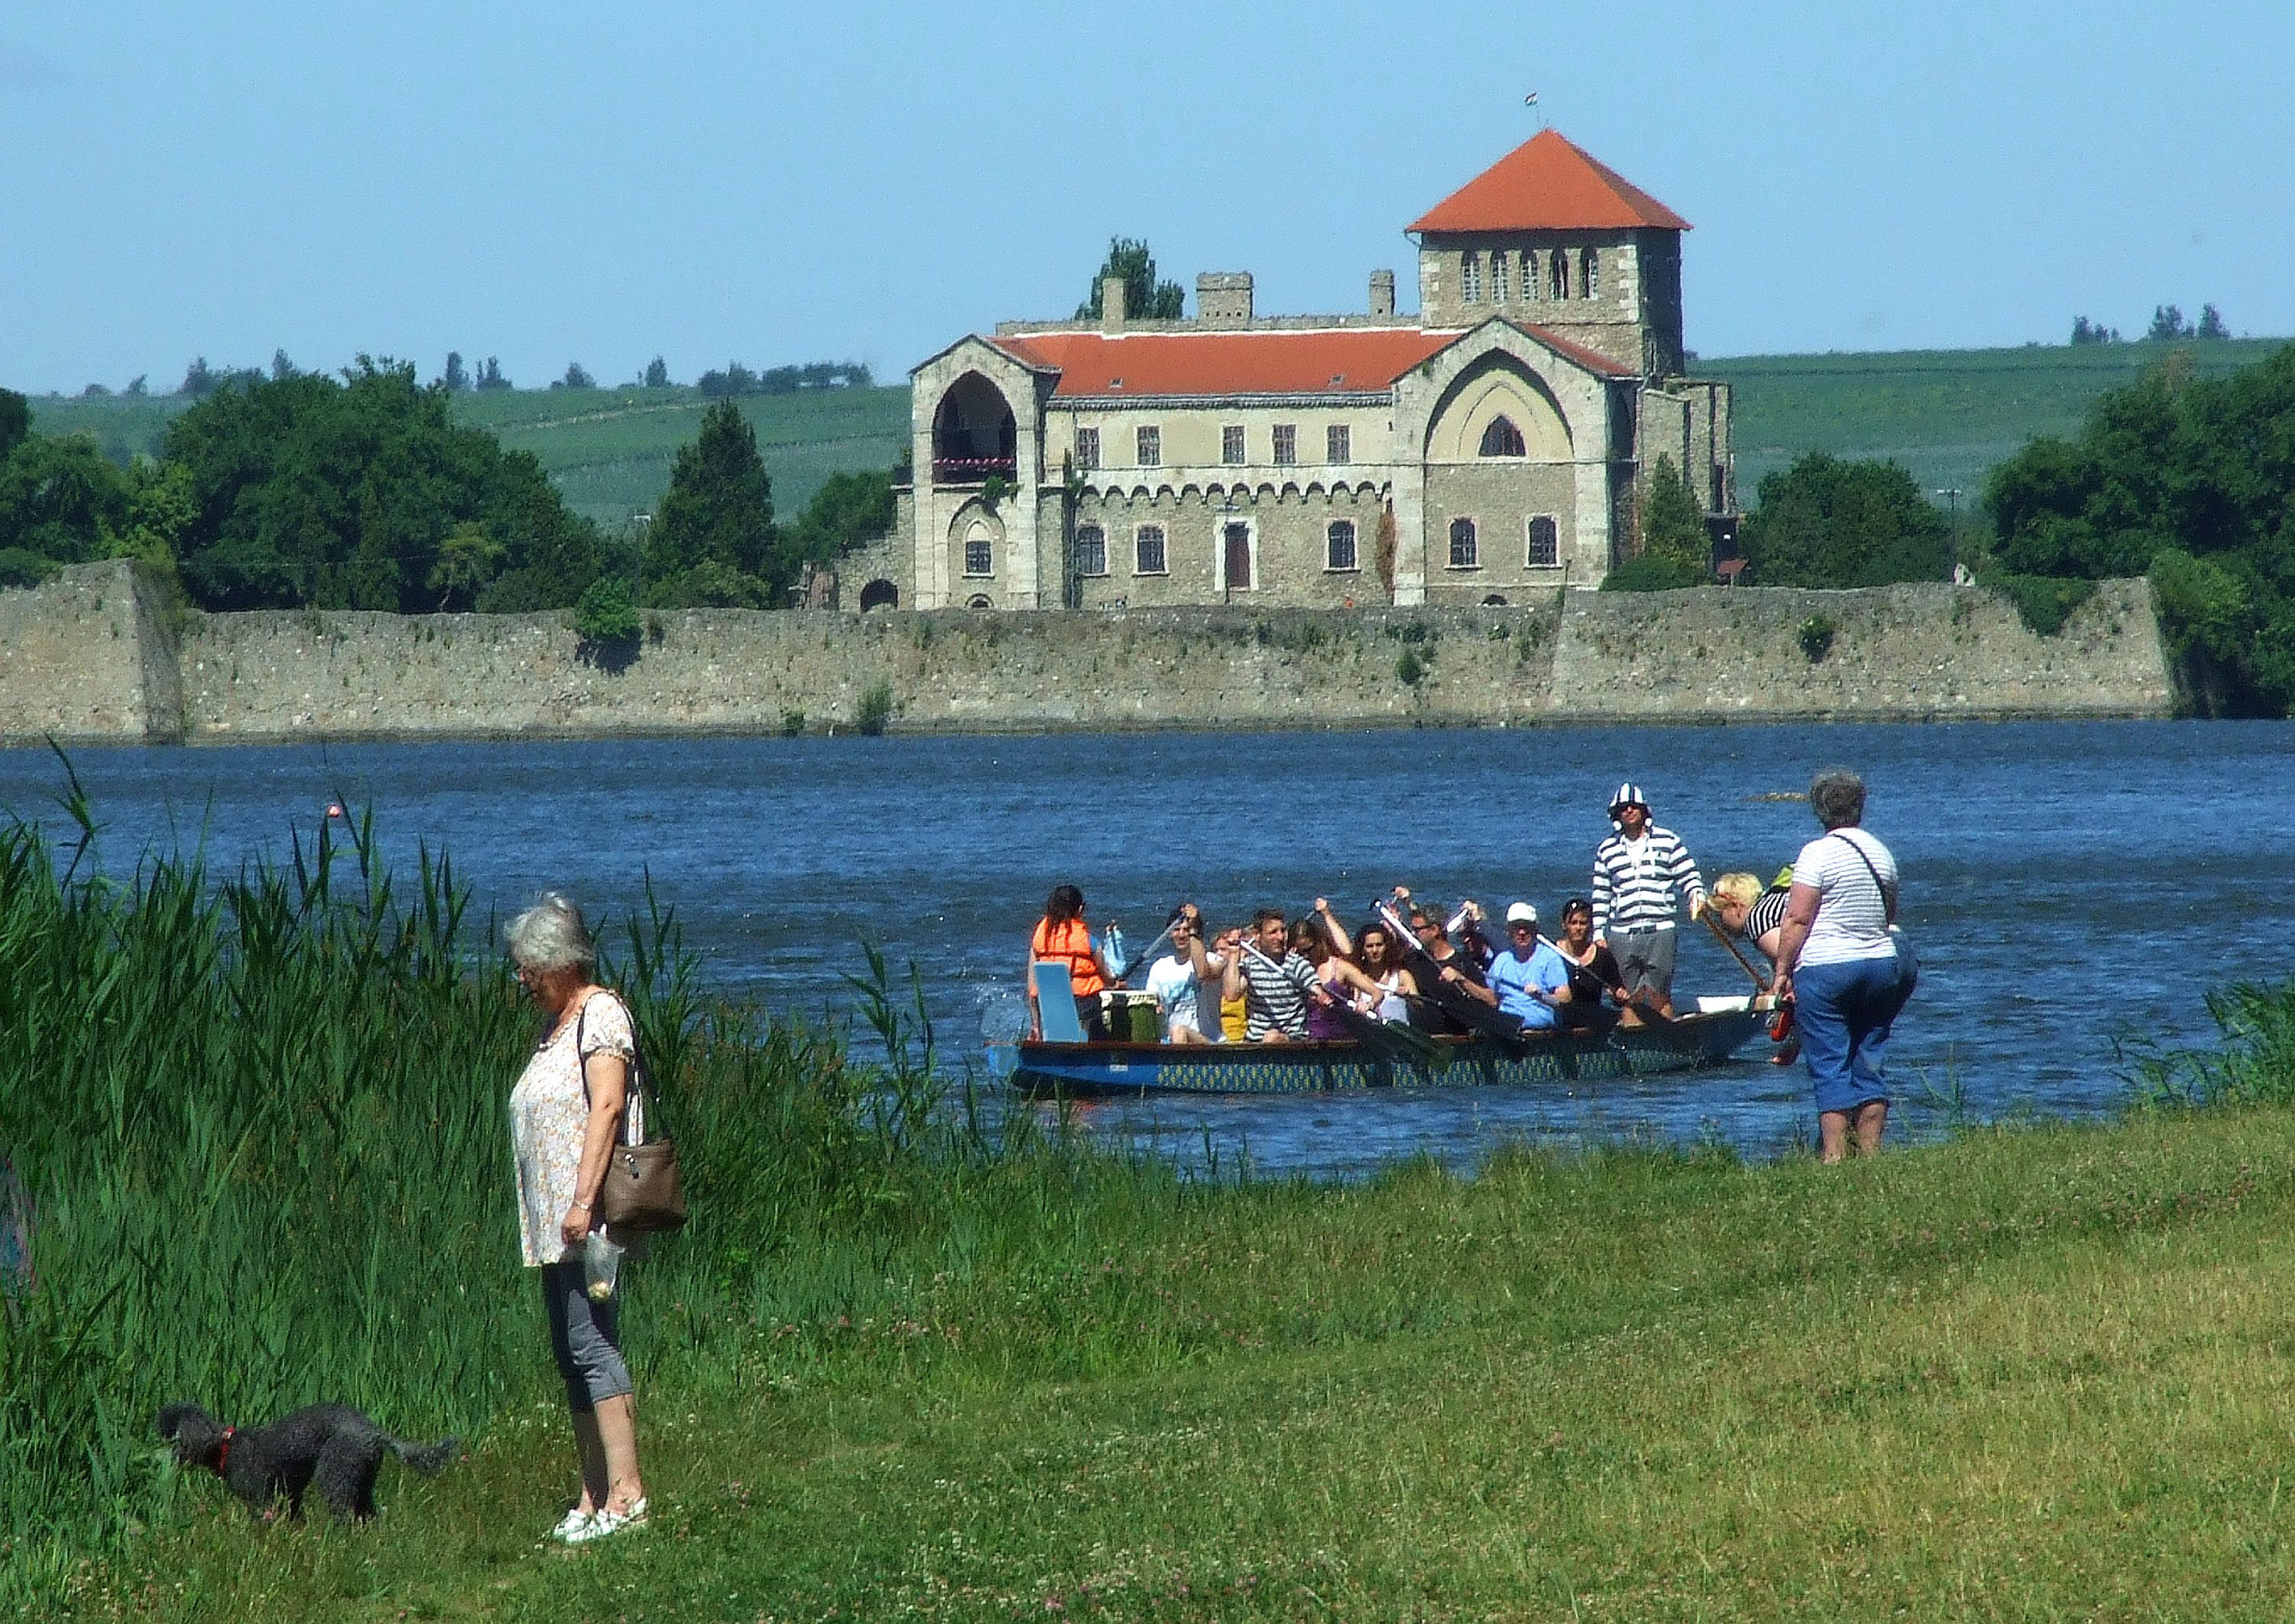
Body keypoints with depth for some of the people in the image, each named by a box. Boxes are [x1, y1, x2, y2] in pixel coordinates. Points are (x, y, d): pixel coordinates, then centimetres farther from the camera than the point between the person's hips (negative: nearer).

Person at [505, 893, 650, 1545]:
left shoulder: (601, 1014, -7)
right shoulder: (555, 1026, 21)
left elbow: (606, 1107, -17)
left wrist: (583, 1200, -24)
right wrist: (553, 1215, 18)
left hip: (587, 1217, -10)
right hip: (553, 1223, 10)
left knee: (592, 1345, -15)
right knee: (571, 1356, 8)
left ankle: (626, 1492, -18)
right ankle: (593, 1497, 10)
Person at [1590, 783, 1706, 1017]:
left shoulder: (1668, 842, 6)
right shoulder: (1607, 851, 13)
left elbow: (1688, 876, 7)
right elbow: (1601, 895, 16)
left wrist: (1696, 895, -15)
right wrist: (1599, 933, 10)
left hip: (1660, 930, -3)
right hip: (1622, 934, 3)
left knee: (1659, 994, -5)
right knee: (1631, 996, 3)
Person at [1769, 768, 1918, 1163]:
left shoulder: (1817, 853, -11)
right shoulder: (1881, 853, 9)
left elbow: (1797, 919, -14)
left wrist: (1782, 971, -7)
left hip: (1824, 970, -6)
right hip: (1881, 965, 6)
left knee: (1830, 1068, -4)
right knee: (1869, 1064, 9)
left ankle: (1835, 1157, -7)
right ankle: (1870, 1156, 8)